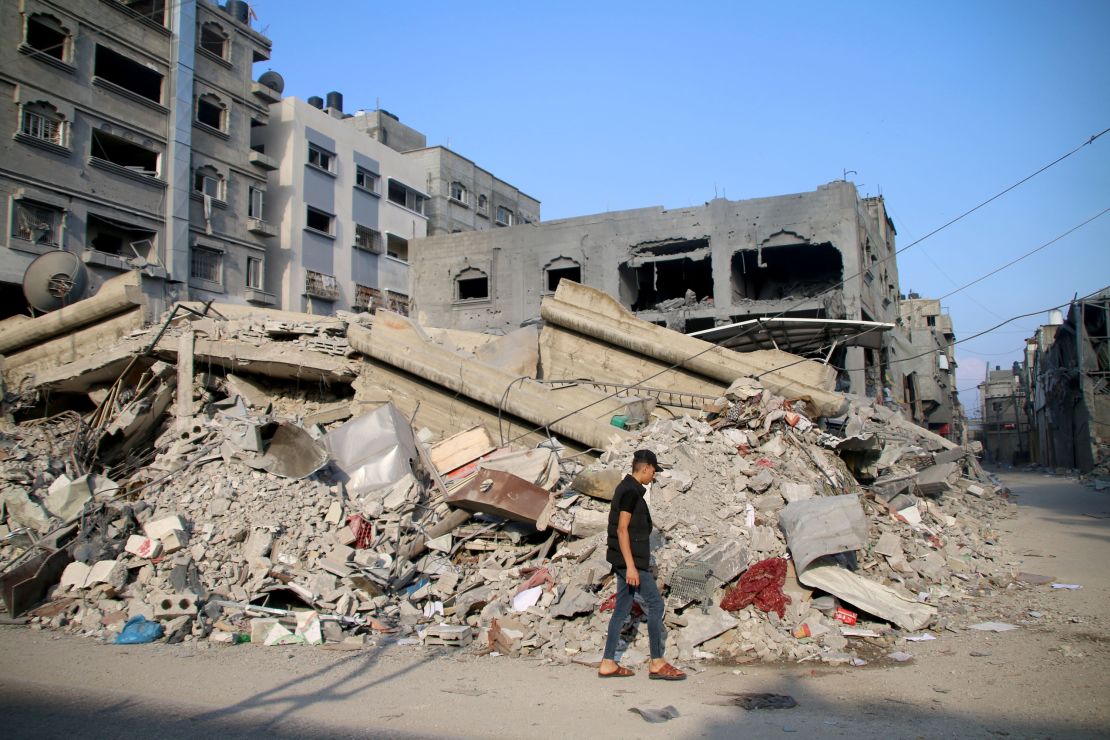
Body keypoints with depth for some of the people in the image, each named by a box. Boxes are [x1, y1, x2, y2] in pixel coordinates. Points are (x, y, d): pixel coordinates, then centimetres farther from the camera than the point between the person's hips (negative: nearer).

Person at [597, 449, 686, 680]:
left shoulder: (626, 489, 16)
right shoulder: (631, 491, -14)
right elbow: (622, 529, -20)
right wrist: (631, 566, -22)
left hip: (625, 561, 10)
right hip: (630, 560, -10)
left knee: (622, 609, 10)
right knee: (656, 605, -6)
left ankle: (608, 663, 12)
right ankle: (657, 663, -1)